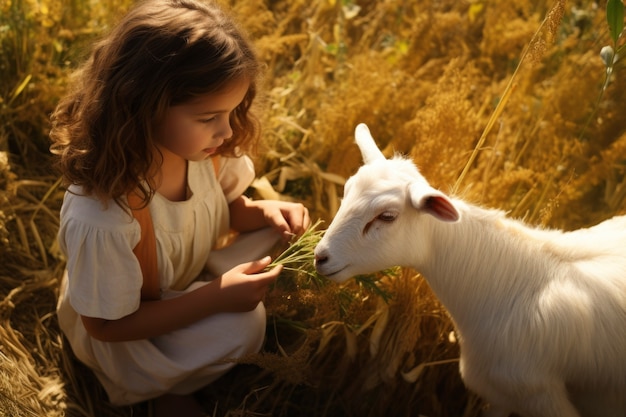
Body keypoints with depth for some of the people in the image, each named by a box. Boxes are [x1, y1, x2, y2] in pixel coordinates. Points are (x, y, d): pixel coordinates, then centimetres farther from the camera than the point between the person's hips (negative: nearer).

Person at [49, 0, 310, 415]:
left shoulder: (202, 149, -21)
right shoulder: (101, 219, -40)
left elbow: (228, 208, 2)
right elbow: (107, 324, -26)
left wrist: (264, 211, -22)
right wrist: (217, 298, -31)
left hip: (187, 285, 8)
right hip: (122, 337, -7)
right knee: (241, 325, -29)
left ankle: (178, 380, 4)